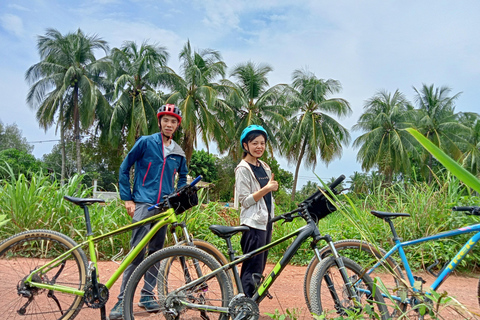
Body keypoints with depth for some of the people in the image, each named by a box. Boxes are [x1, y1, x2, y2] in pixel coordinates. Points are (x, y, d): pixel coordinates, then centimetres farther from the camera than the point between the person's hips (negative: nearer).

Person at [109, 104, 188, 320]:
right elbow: (124, 168, 3)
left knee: (156, 252, 10)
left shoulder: (178, 153, 11)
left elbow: (183, 177, 26)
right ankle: (122, 300, -2)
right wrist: (127, 199, -2)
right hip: (144, 204, -4)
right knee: (137, 253, -10)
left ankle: (147, 296, 22)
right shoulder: (146, 142, -1)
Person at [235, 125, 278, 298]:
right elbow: (245, 201, -15)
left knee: (259, 270, 13)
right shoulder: (243, 169, -8)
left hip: (266, 222, 8)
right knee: (252, 271, -7)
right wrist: (266, 189, -21)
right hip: (253, 224, -8)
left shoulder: (264, 167, 15)